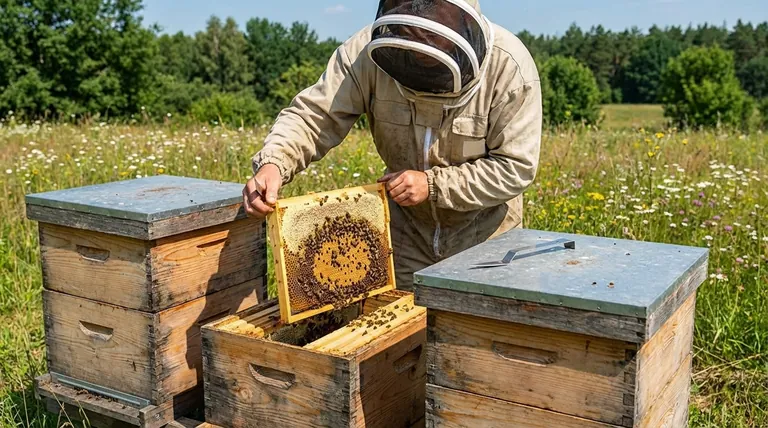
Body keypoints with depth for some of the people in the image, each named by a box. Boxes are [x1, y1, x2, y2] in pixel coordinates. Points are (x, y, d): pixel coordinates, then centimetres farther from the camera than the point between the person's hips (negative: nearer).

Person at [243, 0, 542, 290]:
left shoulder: (508, 66, -25)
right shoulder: (370, 50, -21)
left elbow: (516, 168, -22)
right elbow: (313, 115, -20)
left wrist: (433, 184, -30)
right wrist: (273, 162, -40)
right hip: (405, 231, 2)